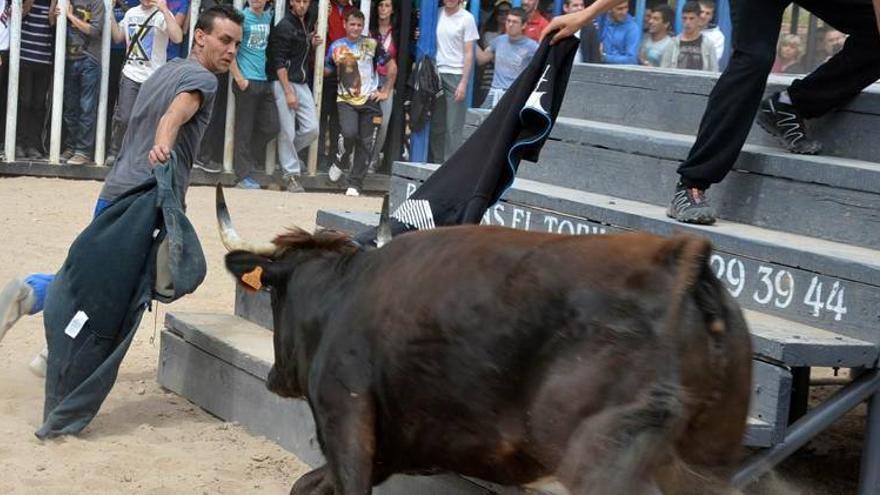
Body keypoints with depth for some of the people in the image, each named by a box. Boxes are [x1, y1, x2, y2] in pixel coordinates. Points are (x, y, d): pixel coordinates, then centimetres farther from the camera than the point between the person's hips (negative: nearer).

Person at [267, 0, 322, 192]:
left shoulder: (309, 23, 11)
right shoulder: (284, 27, -11)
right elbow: (279, 62, -14)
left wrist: (313, 44, 3)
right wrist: (288, 92, -17)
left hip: (302, 83, 7)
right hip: (284, 82, -7)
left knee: (312, 129, 1)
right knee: (287, 132, -4)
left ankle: (289, 153, 26)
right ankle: (291, 175, 4)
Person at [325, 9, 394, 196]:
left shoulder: (371, 44, 1)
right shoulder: (336, 47, 5)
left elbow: (392, 66, 8)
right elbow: (325, 71, 6)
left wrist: (386, 91, 3)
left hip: (369, 99, 1)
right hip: (346, 100, -1)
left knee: (365, 143, 0)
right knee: (349, 133, -24)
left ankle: (355, 184, 10)